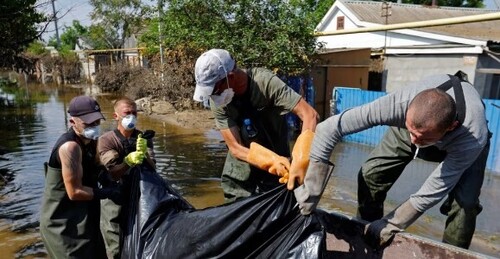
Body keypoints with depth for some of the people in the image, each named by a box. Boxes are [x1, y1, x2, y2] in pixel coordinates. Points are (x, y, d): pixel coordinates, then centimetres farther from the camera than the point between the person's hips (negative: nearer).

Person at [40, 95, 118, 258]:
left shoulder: (91, 141, 4)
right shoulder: (70, 146, -26)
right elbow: (75, 192, -26)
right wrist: (108, 193, -18)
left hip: (83, 216, 9)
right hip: (63, 222, -9)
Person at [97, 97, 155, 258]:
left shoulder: (144, 138, -1)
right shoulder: (106, 140, -10)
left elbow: (152, 168, -11)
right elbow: (114, 173, -20)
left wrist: (144, 155, -31)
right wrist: (129, 161, -39)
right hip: (115, 200, -3)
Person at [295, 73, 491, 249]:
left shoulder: (473, 137, -43)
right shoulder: (401, 103, -43)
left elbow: (431, 193, -32)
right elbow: (329, 127, -44)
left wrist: (389, 226, -27)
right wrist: (311, 190, -45)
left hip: (463, 139, -1)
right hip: (413, 121, 1)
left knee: (465, 201, -23)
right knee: (370, 174, -15)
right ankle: (366, 241, 7)